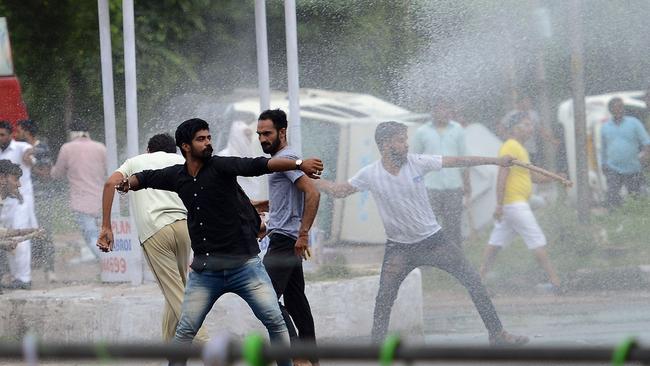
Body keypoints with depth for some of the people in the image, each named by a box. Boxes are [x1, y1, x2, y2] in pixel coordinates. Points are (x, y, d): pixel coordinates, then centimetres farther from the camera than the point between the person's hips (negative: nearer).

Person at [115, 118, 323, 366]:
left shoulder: (220, 166, -7)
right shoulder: (176, 176, 5)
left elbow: (257, 166, -21)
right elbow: (146, 178, 25)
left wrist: (299, 164, -32)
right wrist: (129, 183, 7)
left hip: (243, 264, -3)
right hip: (204, 270, 3)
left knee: (275, 322, -6)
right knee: (185, 331, 1)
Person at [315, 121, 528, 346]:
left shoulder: (417, 162, -10)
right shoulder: (369, 175, -9)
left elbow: (458, 162, -6)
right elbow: (338, 191, 1)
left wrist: (495, 161, -6)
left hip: (433, 240, 1)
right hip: (399, 248, -1)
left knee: (473, 281, -4)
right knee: (383, 299, -13)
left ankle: (497, 334, 6)